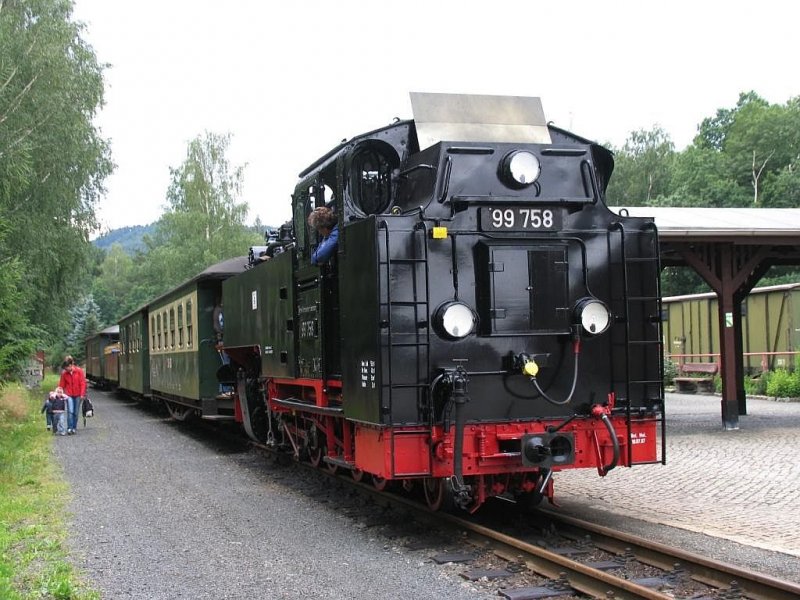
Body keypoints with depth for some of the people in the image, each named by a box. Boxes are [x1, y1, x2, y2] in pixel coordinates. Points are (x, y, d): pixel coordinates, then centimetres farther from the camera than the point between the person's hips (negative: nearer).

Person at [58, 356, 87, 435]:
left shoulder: (79, 371, -6)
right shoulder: (64, 373, -1)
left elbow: (83, 383, -4)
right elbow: (61, 385, 5)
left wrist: (82, 394, -9)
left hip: (77, 395, 0)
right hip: (69, 395, 0)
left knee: (76, 412, 5)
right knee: (70, 411, -13)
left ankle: (74, 428, 15)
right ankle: (69, 428, -11)